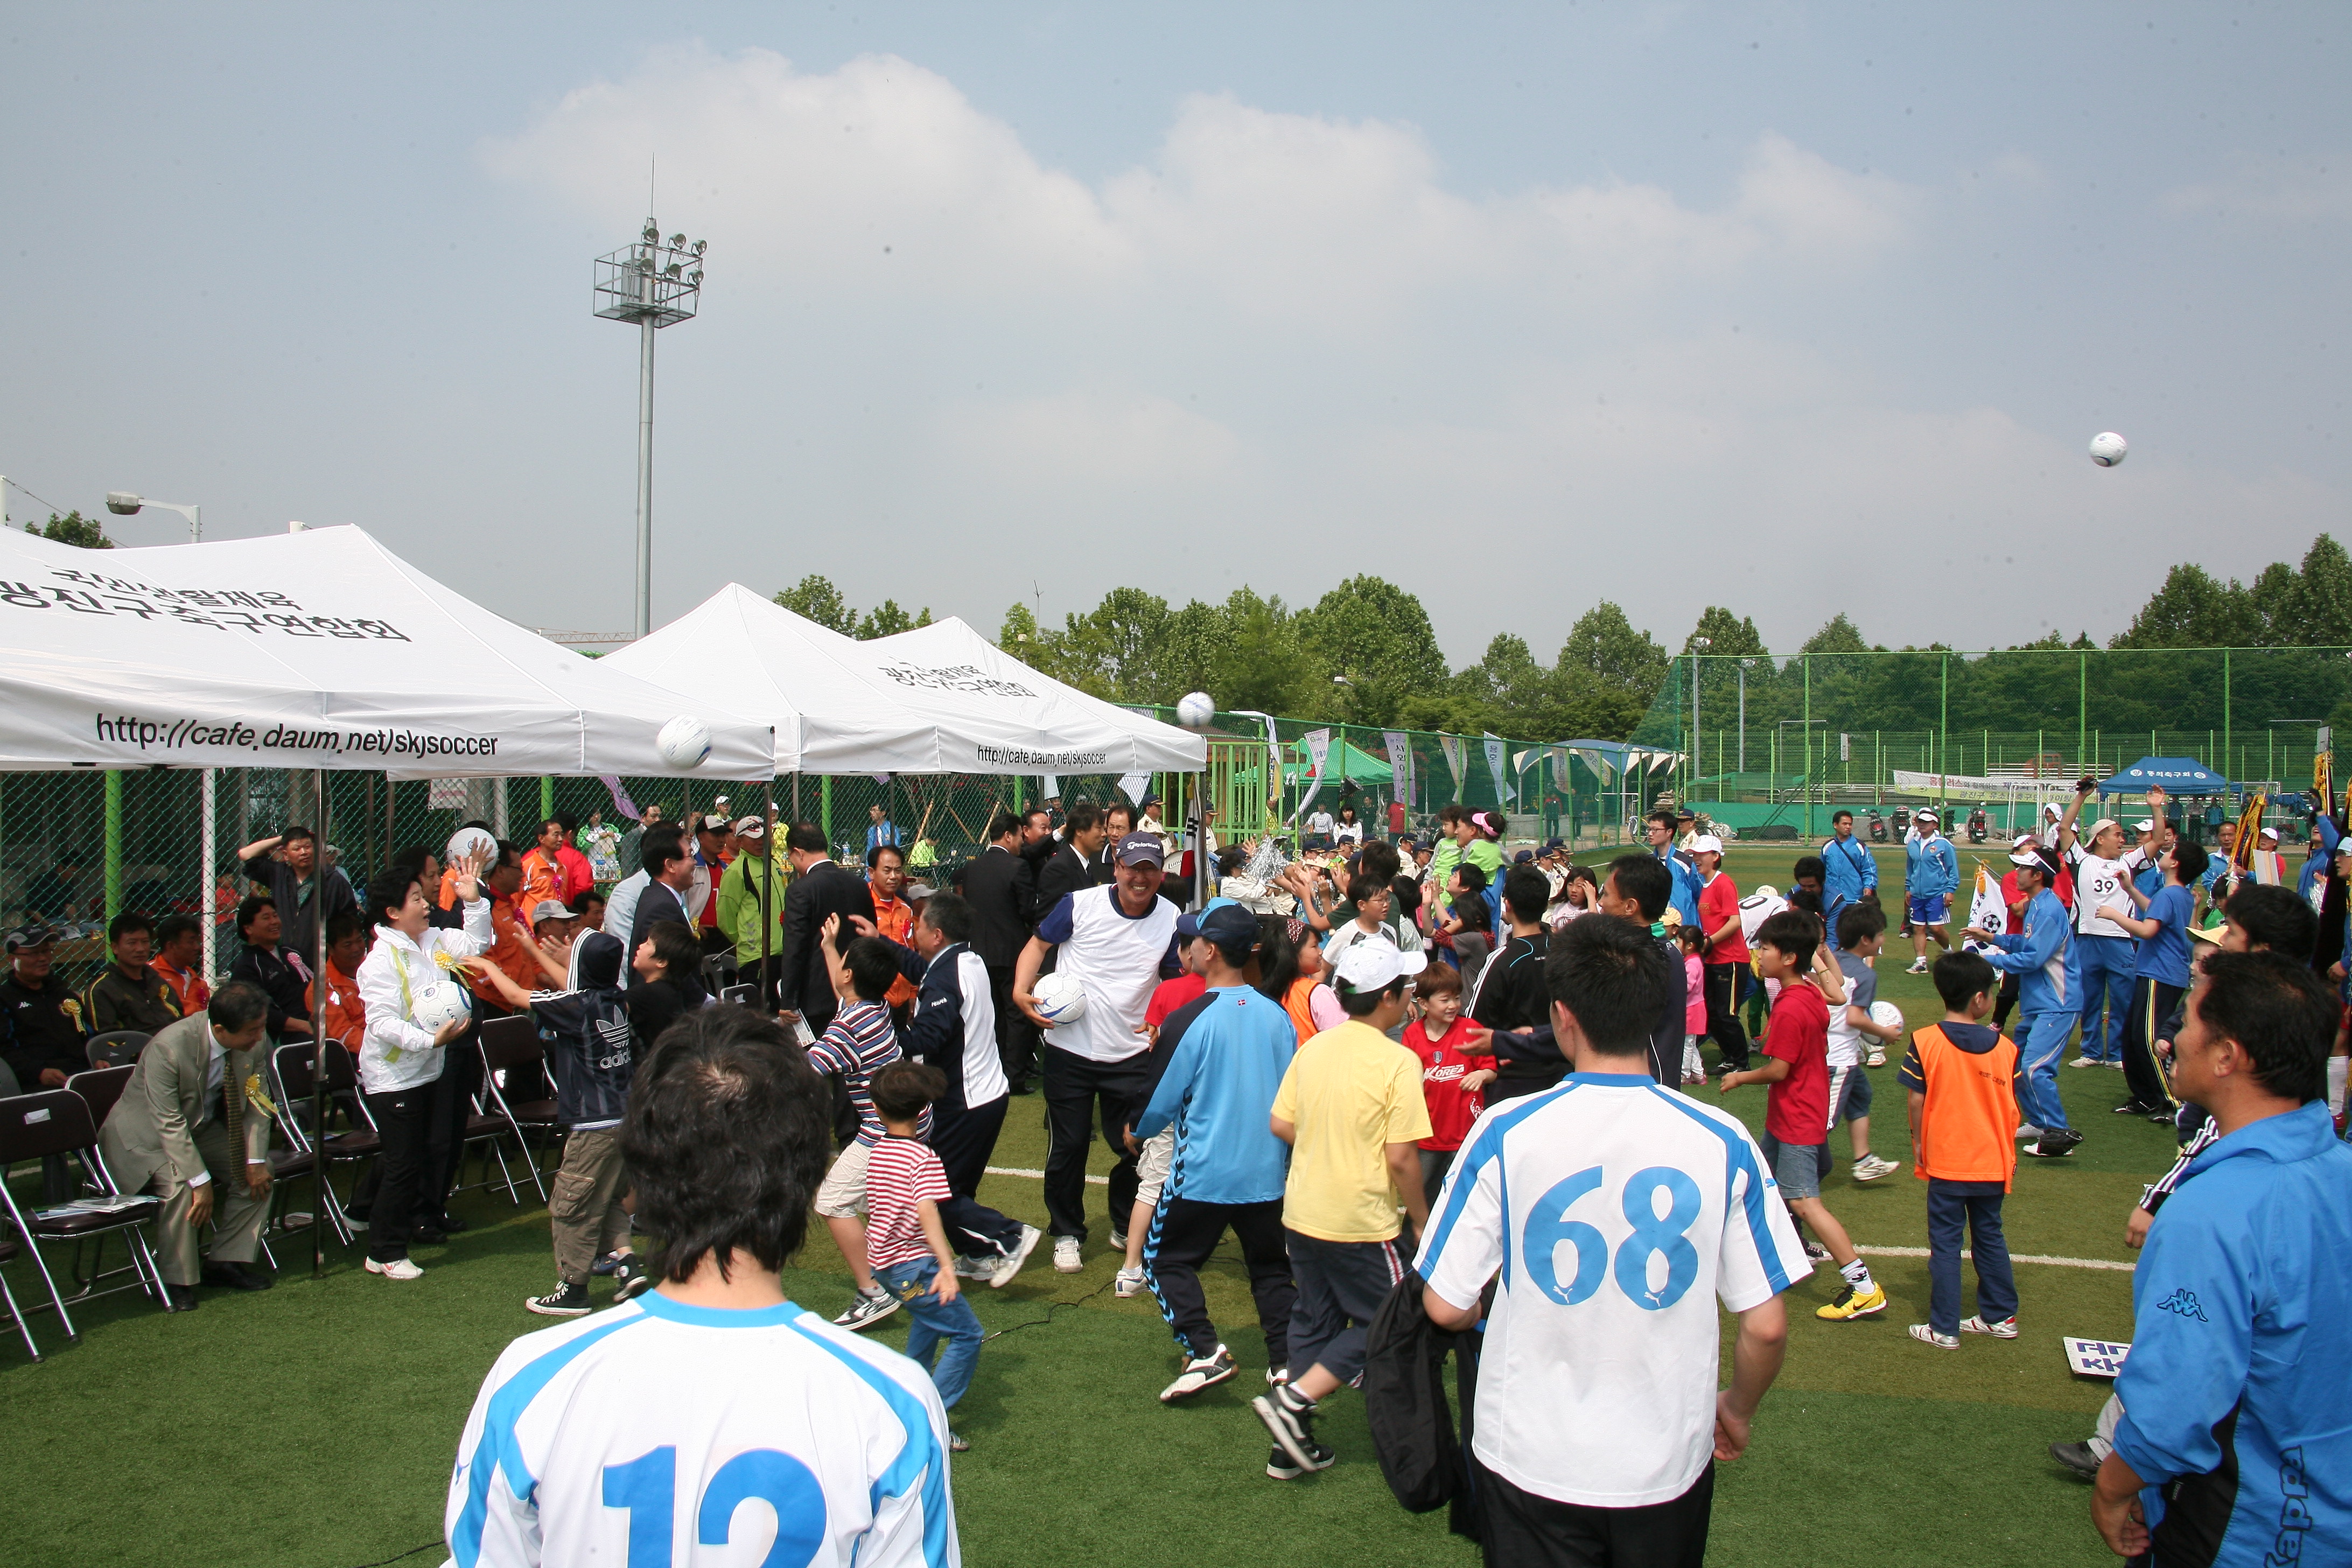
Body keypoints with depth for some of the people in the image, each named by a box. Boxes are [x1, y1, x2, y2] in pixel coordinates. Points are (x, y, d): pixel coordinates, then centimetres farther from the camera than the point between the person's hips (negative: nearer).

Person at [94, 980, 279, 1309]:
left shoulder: (253, 1042, -17)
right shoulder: (168, 1048, -34)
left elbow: (255, 1103, -5)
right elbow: (170, 1125, -32)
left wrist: (255, 1161, -14)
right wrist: (201, 1181, -33)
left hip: (203, 1127, 6)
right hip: (147, 1136, -6)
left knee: (259, 1169, -10)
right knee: (180, 1183, -31)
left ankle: (226, 1261, 2)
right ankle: (176, 1279, -13)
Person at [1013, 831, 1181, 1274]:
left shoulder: (1171, 920, -3)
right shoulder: (1080, 905, -8)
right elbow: (1039, 944, 3)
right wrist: (1021, 991, -13)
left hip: (1131, 1053, 1)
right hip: (1069, 1049, -1)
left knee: (1136, 1146, 8)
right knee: (1067, 1146, 7)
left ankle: (1126, 1229, 33)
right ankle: (1067, 1233, 26)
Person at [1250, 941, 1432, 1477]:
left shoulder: (1313, 1048, 2)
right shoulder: (1398, 1061, -16)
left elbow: (1280, 1124, 5)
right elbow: (1401, 1157, -18)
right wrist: (1421, 1218, -4)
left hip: (1302, 1211, 7)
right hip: (1361, 1221, -6)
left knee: (1314, 1319, 18)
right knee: (1381, 1324, 10)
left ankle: (1292, 1443, 20)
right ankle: (1292, 1401, -2)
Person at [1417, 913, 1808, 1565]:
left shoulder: (1506, 1133, -15)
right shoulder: (1723, 1143, -12)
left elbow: (1444, 1306, -11)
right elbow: (1766, 1327, -7)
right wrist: (1738, 1410, 13)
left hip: (1531, 1461, -2)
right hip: (1668, 1463, 2)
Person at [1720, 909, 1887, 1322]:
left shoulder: (1789, 1009, -24)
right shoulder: (1813, 996, 4)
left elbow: (1778, 1070, -21)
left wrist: (1739, 1078, -5)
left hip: (1797, 1121, -10)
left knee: (1804, 1201, -10)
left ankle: (1864, 1287, -8)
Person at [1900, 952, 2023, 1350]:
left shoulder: (1925, 1042, -13)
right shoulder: (2004, 1047, -5)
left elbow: (1916, 1100, -11)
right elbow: (2012, 1107, 1)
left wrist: (1918, 1144, 2)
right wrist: (2009, 1152, 14)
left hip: (1946, 1163, -3)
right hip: (1993, 1163, 3)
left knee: (1945, 1244, 5)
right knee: (1990, 1236, 19)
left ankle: (1944, 1329, 9)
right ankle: (2001, 1316, 29)